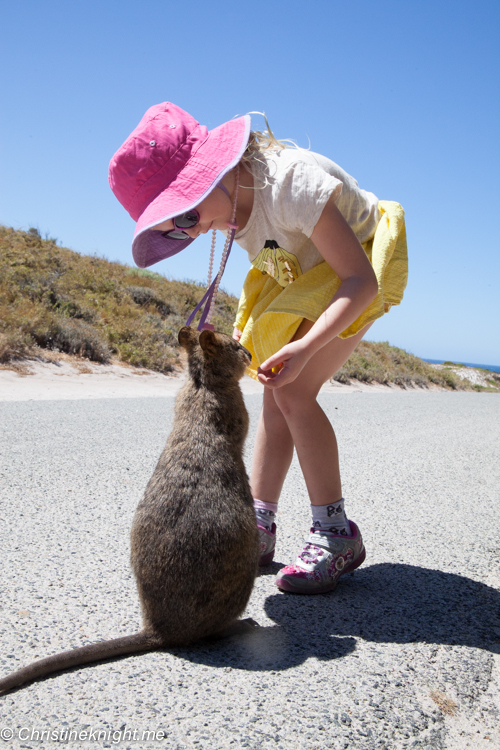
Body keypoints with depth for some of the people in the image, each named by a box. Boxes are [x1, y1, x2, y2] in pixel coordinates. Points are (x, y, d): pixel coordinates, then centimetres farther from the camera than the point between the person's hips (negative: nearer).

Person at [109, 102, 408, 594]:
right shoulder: (229, 202, -11)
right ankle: (257, 526, 6)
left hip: (359, 271, -7)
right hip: (303, 274, 7)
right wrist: (245, 333, -8)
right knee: (275, 395, -1)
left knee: (293, 390, -20)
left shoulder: (292, 185, -35)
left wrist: (305, 346, -47)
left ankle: (335, 535, -11)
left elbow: (360, 280, -35)